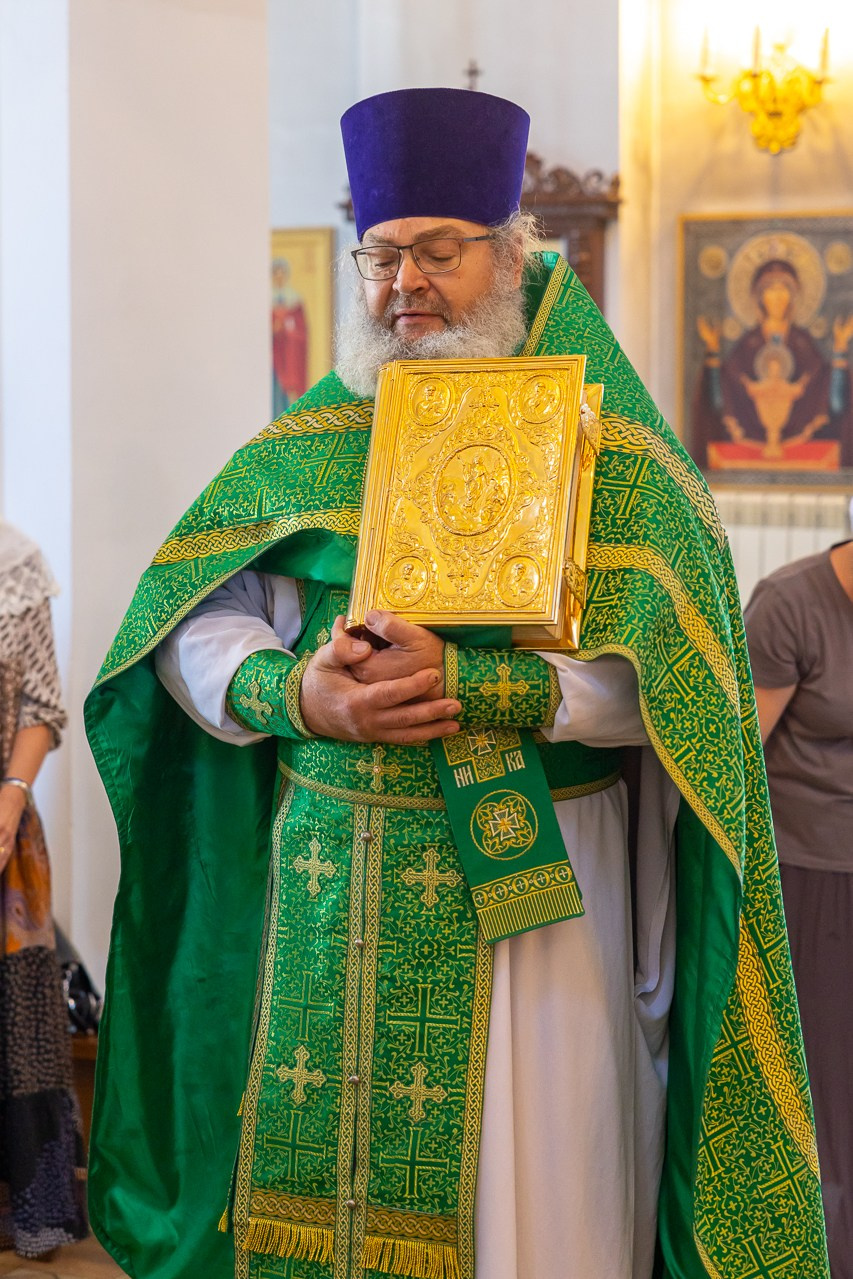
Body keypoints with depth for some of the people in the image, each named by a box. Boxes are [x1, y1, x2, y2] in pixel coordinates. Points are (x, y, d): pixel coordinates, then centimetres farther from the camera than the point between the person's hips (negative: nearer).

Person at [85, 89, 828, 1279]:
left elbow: (668, 678, -11)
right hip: (331, 894, 3)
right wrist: (296, 697, -15)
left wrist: (463, 684, -21)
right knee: (325, 1182, 7)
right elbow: (186, 631, 4)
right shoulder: (305, 445, 9)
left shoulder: (604, 450, -1)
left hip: (533, 890, -2)